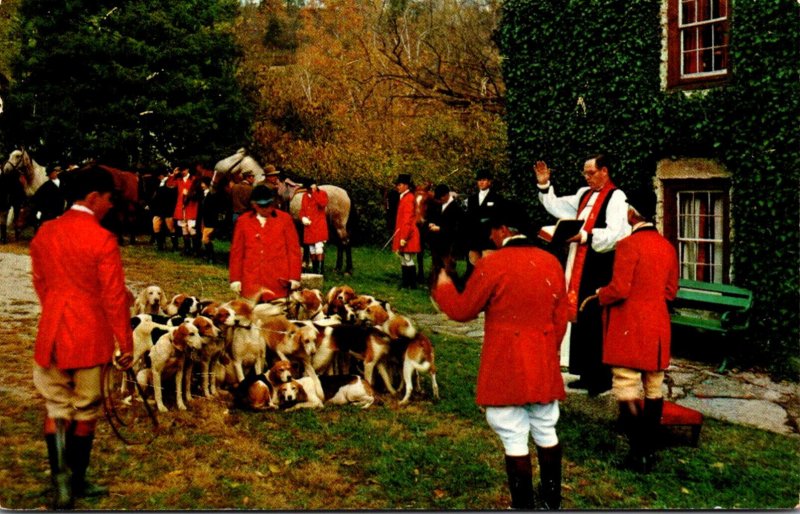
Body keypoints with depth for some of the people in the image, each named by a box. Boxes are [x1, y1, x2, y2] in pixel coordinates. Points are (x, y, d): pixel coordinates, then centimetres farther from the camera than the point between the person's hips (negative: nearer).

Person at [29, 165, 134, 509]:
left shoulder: (44, 234, 3)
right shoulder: (103, 239, -15)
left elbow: (39, 284, 13)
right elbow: (114, 297, -13)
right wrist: (126, 343, -4)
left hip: (51, 334, 4)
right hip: (90, 336, -4)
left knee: (55, 408, 11)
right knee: (86, 410, 10)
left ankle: (61, 479, 2)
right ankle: (77, 481, 20)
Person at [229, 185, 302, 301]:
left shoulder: (285, 219, 4)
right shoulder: (243, 221, 8)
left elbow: (294, 249, 6)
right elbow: (236, 252, 11)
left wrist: (294, 278, 4)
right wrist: (235, 279, 8)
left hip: (278, 283, -1)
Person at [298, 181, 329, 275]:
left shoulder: (322, 194, -3)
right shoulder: (305, 195, 12)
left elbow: (323, 204, -24)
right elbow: (302, 210, 16)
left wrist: (315, 192, -23)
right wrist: (303, 218, -4)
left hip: (319, 227, -6)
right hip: (308, 227, 6)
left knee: (319, 249, -12)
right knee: (312, 250, 12)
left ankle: (320, 270, -11)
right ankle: (314, 271, 20)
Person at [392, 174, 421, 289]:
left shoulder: (408, 198, -15)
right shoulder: (403, 197, 14)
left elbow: (407, 220, -20)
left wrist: (404, 237, -21)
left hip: (407, 236, -10)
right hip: (403, 235, 10)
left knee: (408, 260, -4)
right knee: (404, 260, 13)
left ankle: (412, 284, 2)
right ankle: (405, 283, 20)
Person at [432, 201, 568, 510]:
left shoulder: (492, 264, -14)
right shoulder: (551, 262, 3)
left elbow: (462, 310, -5)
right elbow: (560, 318, 9)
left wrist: (443, 287, 14)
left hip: (505, 365, -6)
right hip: (544, 364, 6)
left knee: (514, 437, 3)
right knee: (545, 430, 18)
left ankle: (524, 504, 11)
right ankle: (553, 498, 29)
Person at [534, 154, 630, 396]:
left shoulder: (616, 197, -9)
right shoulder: (584, 194, 16)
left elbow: (614, 234, -21)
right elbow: (556, 206, 25)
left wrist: (585, 236, -30)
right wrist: (544, 185, 14)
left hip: (601, 269, -8)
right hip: (580, 267, 8)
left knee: (597, 323, -5)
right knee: (580, 320, 11)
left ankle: (602, 378, 5)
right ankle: (587, 374, 21)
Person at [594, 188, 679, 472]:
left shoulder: (628, 244, -15)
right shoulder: (667, 247, 7)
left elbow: (619, 289, -18)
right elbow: (670, 290, 13)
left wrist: (598, 296, 0)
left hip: (629, 329, -7)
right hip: (658, 329, 7)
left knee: (626, 389, -1)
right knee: (654, 388, 13)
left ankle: (639, 453, -2)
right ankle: (650, 449, 21)